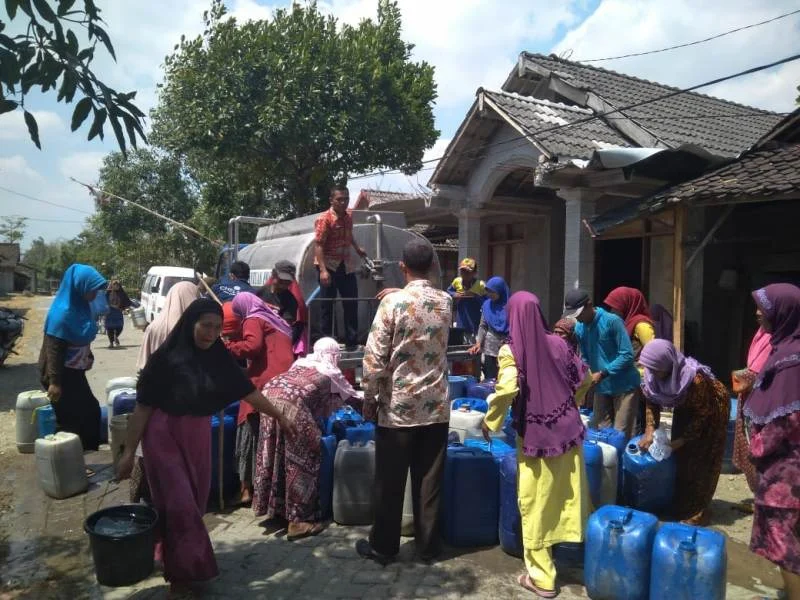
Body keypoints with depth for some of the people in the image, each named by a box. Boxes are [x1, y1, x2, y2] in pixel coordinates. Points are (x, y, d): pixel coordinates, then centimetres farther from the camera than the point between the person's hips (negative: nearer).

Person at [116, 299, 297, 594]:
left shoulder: (218, 357, -2)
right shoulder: (166, 357, -15)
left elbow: (248, 391, 5)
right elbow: (142, 407, -12)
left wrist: (280, 417, 9)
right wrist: (129, 451, -13)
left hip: (199, 435, 5)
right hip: (165, 436, -5)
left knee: (196, 502, 12)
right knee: (179, 503, -5)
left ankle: (184, 563, 34)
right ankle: (182, 570, 13)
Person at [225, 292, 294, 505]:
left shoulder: (253, 320, 4)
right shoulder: (276, 320, 27)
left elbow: (252, 346, -14)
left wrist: (227, 347, -3)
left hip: (264, 384, -7)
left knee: (251, 433, -1)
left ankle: (248, 487, -1)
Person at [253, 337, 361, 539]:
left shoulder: (301, 362, 29)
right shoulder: (331, 372, 16)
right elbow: (353, 399, 26)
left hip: (269, 394, 7)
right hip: (291, 405, -7)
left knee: (275, 456, 17)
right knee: (300, 460, 3)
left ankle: (273, 506, 30)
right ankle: (298, 521, 6)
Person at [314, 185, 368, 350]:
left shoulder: (348, 217, 6)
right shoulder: (324, 219, -15)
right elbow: (318, 245, -21)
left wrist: (357, 248, 18)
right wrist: (323, 270, -29)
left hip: (346, 265, 7)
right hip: (329, 265, -6)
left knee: (351, 302, 8)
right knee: (327, 304, 2)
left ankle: (351, 341, 17)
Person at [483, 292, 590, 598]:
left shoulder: (511, 351, -12)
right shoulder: (558, 343, 2)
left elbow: (507, 390, -24)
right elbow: (583, 378, 10)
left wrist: (489, 423, -9)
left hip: (535, 436, -4)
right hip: (567, 429, 4)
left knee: (536, 504, 6)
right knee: (570, 494, 18)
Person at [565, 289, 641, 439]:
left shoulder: (612, 321, -17)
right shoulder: (579, 328, 3)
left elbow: (627, 355, -19)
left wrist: (602, 374, -23)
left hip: (624, 386, -6)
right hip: (601, 388, 6)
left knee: (621, 434, -3)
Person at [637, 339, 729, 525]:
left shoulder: (694, 379, -41)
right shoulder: (653, 374, -24)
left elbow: (702, 414, -27)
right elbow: (652, 402, -11)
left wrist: (682, 439, -24)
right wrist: (650, 430, -22)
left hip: (712, 409, -6)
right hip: (686, 409, 6)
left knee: (701, 460, -4)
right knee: (681, 455, 11)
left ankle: (698, 511, 7)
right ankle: (681, 505, 23)